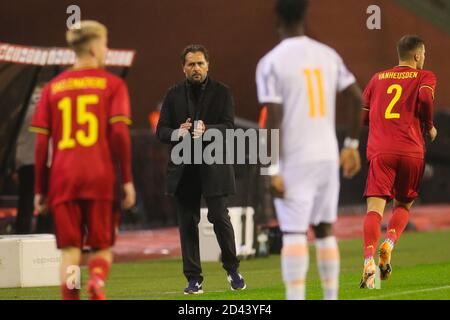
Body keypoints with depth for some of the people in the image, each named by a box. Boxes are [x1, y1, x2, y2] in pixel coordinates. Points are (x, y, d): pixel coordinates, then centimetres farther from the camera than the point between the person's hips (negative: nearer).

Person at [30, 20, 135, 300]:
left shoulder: (53, 88, 11)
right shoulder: (112, 84, 4)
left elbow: (41, 142, 7)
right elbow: (120, 133, -6)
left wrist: (40, 189, 12)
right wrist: (128, 180, -2)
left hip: (63, 177, 2)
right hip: (100, 177, -2)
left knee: (70, 249, 5)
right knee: (103, 246, 7)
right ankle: (97, 280, -25)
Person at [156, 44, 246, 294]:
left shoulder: (221, 92, 4)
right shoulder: (174, 95, 9)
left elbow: (228, 127, -6)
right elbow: (161, 131, 6)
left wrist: (206, 130, -25)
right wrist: (178, 132, -16)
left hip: (213, 167, -2)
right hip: (183, 168, 2)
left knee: (220, 218, -6)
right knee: (187, 223, 2)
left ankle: (232, 269, 14)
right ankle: (193, 279, 7)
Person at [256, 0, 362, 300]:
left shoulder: (271, 63, -8)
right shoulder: (328, 55, 8)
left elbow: (274, 119, -14)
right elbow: (358, 99, 7)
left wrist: (273, 170, -12)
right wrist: (352, 145, 17)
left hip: (294, 162, -5)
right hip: (327, 156, 5)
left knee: (293, 233, -7)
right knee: (325, 231, 13)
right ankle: (331, 300, 16)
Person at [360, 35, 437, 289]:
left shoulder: (378, 78, 20)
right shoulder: (425, 76, 10)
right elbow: (425, 96, -12)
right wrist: (430, 126, 2)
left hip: (380, 151, 1)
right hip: (412, 151, -1)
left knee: (375, 208, -8)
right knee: (404, 205, 18)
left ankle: (369, 260, -28)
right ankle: (389, 245, -8)